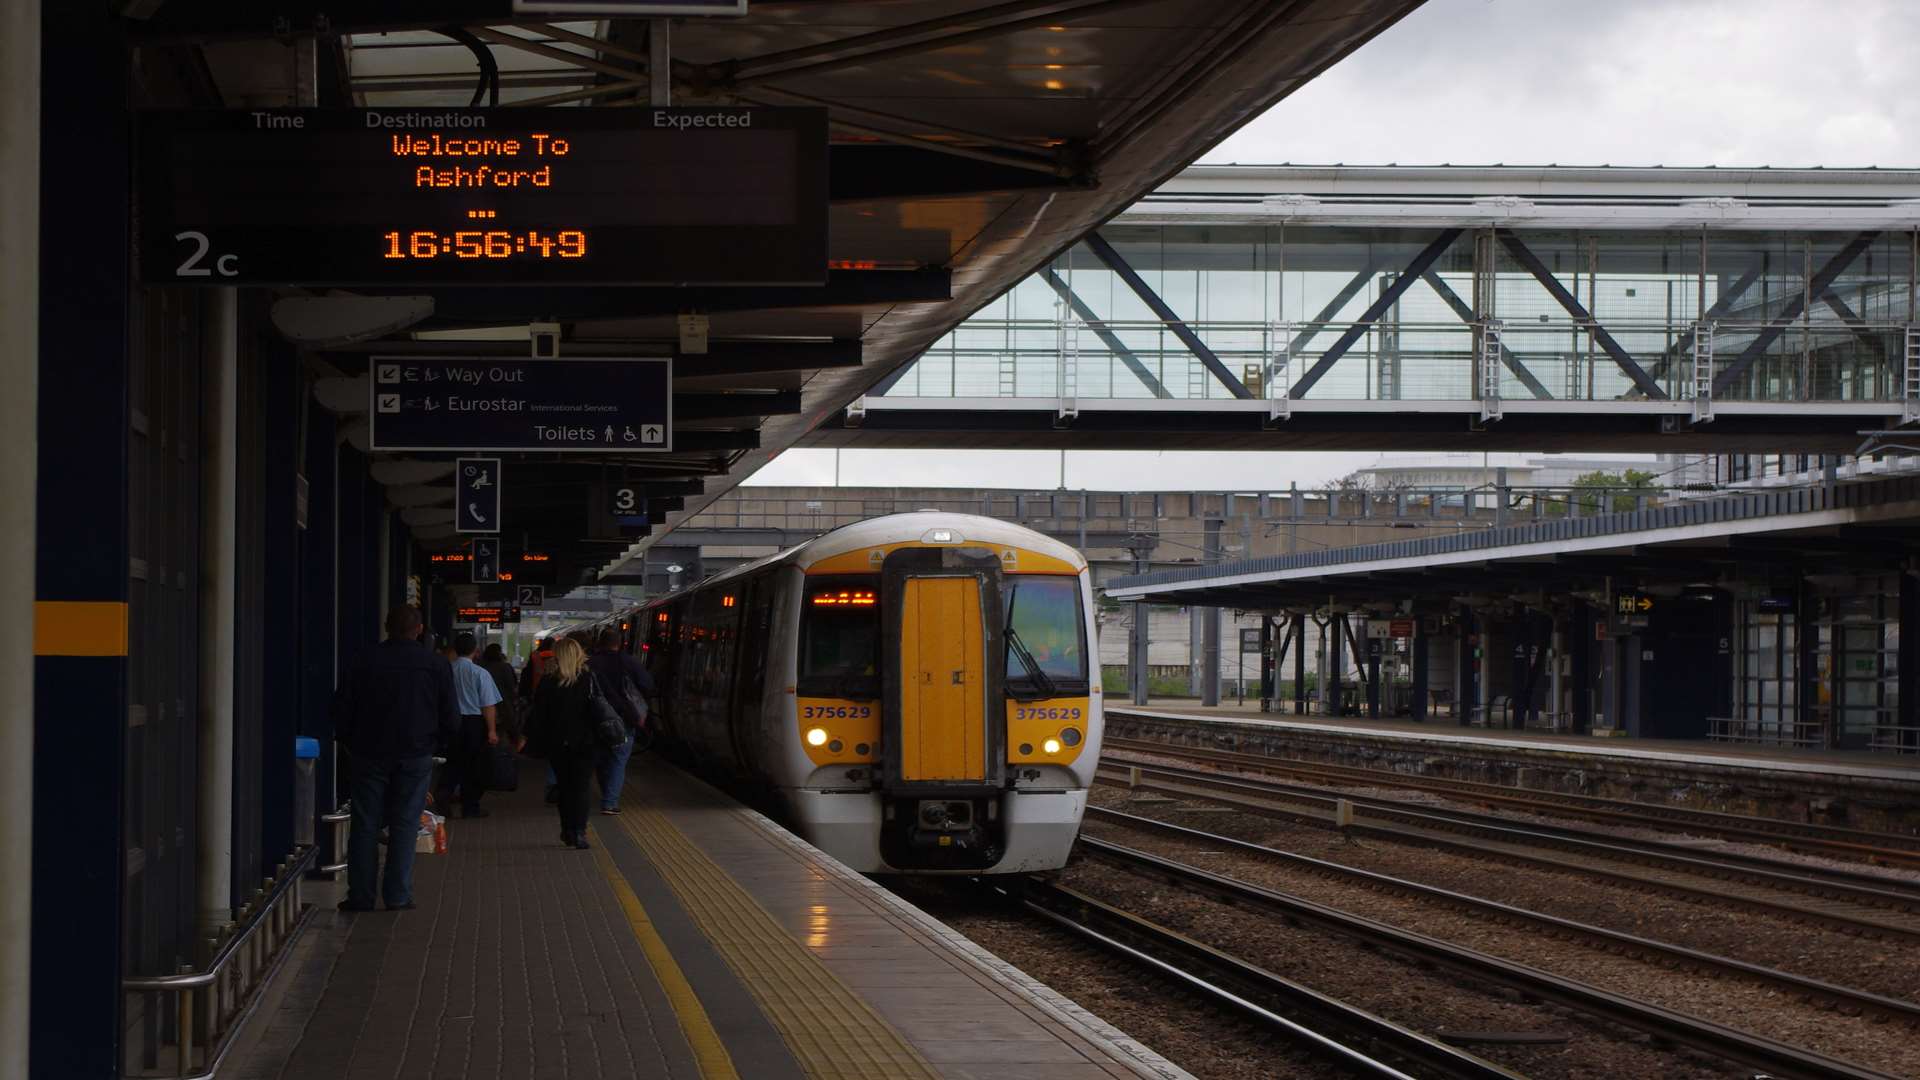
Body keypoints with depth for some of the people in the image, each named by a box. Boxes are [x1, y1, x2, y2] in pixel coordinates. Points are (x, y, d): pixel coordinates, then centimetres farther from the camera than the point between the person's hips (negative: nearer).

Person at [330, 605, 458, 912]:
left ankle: (360, 895, 5)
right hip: (415, 756, -1)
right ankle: (398, 896, 1)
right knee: (404, 826, 4)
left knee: (365, 826, 6)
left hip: (370, 756, 1)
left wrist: (351, 744, 16)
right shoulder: (436, 666, -3)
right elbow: (451, 719, -1)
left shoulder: (364, 663, -1)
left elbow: (341, 711, 1)